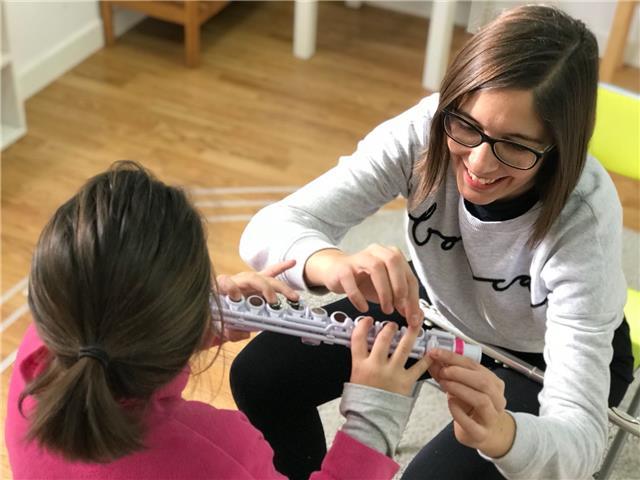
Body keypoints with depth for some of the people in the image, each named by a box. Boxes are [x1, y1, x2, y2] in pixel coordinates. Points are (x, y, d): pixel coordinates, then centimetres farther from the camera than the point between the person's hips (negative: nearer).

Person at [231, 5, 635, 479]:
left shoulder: (582, 217, -36)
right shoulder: (424, 130, -29)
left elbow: (579, 437, -39)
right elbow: (270, 227, -35)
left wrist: (500, 432, -61)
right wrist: (333, 262, -57)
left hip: (546, 355, -3)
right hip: (438, 306, 3)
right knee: (259, 376, -9)